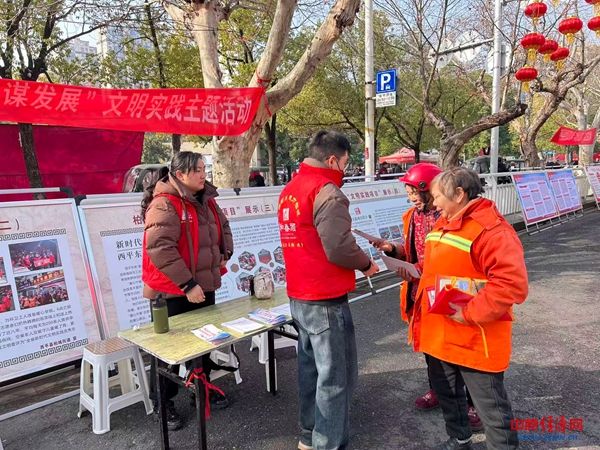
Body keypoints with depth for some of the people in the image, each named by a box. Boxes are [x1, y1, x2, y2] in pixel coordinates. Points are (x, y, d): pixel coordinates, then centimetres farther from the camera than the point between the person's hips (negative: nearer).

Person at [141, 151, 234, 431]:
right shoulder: (164, 205, -19)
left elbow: (222, 226, 24)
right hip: (172, 293, -8)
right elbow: (159, 248, -28)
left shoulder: (206, 200, 7)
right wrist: (187, 284, -26)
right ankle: (164, 403, 28)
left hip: (203, 286, 8)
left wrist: (225, 254, 10)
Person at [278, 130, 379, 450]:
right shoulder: (326, 192, -18)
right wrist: (366, 264, -5)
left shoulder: (289, 190, 10)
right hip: (325, 300, -9)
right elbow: (338, 248, -24)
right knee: (335, 376, 4)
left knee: (311, 367, 20)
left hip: (298, 296, 9)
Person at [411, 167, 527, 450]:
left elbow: (512, 284, -28)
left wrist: (469, 314, -25)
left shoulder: (492, 229, -20)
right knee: (446, 393, 25)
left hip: (474, 340, -9)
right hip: (440, 335, 9)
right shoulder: (443, 224, 10)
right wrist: (416, 271, 7)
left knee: (490, 405, 8)